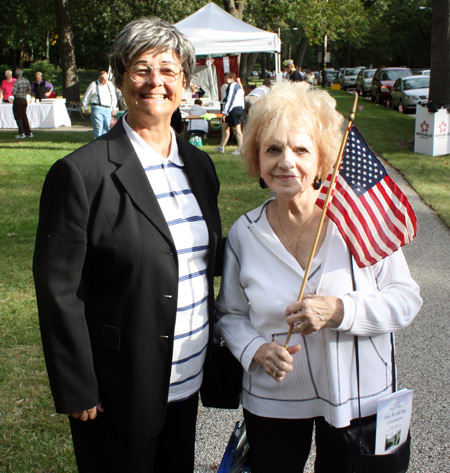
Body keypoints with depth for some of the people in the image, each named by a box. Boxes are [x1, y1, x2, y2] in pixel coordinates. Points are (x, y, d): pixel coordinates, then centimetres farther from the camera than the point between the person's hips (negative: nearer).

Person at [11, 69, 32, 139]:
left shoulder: (16, 82, -16)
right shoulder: (27, 81, 2)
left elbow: (13, 92, -20)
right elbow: (29, 91, 9)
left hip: (17, 100, -6)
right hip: (24, 100, 6)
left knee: (18, 117, 3)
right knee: (24, 116, 15)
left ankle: (21, 133, 1)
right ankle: (29, 133, 15)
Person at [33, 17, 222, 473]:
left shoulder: (199, 165, 5)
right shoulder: (82, 172, -16)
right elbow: (58, 290, -15)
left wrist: (215, 351, 11)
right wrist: (77, 392, -13)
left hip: (189, 380, 6)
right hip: (118, 391, -6)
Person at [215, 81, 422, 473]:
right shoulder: (244, 234, -5)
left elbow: (406, 298, -9)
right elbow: (231, 313, 5)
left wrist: (340, 310, -24)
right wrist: (256, 350, -15)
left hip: (359, 401, -1)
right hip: (272, 404, 1)